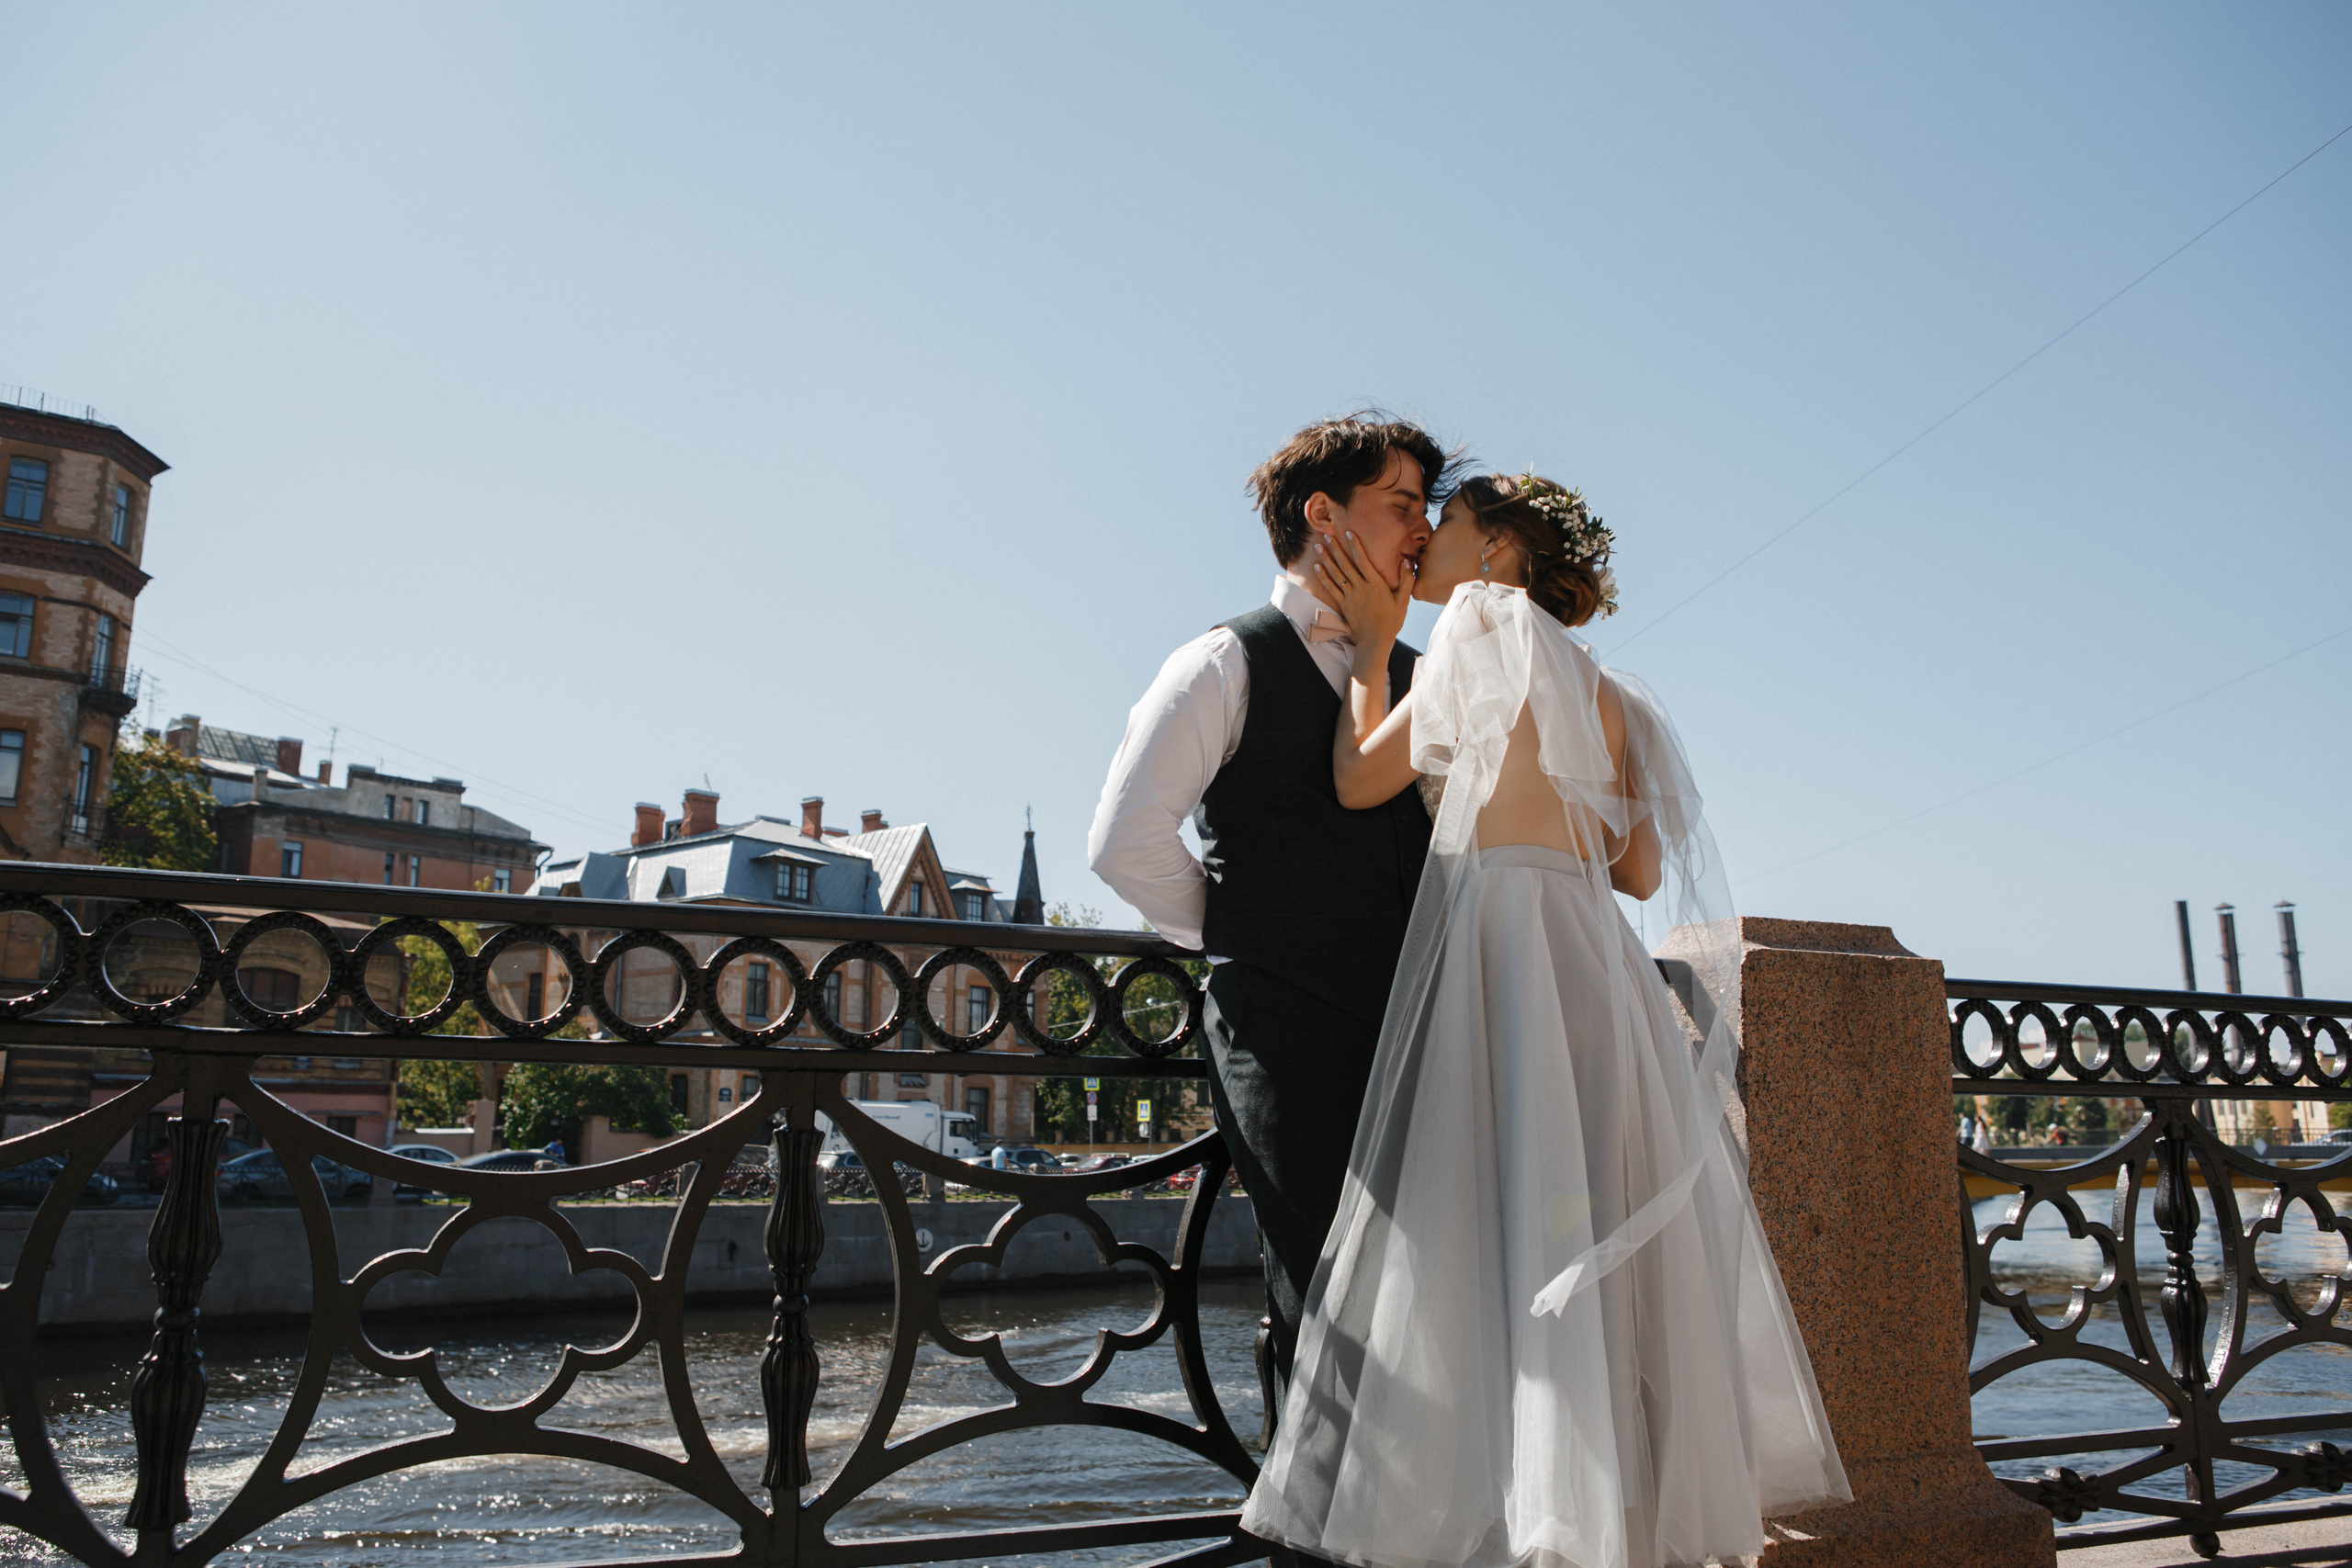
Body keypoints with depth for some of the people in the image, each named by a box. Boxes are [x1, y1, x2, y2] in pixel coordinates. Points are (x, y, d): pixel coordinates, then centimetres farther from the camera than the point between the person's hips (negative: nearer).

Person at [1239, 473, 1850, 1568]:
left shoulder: (1488, 622, 1)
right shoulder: (1602, 689, 21)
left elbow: (1360, 779, -1)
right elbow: (1642, 872, 16)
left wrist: (1373, 643, 11)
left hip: (1496, 944, -8)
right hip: (1592, 963, 8)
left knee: (1489, 1239, -7)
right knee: (1599, 1236, 8)